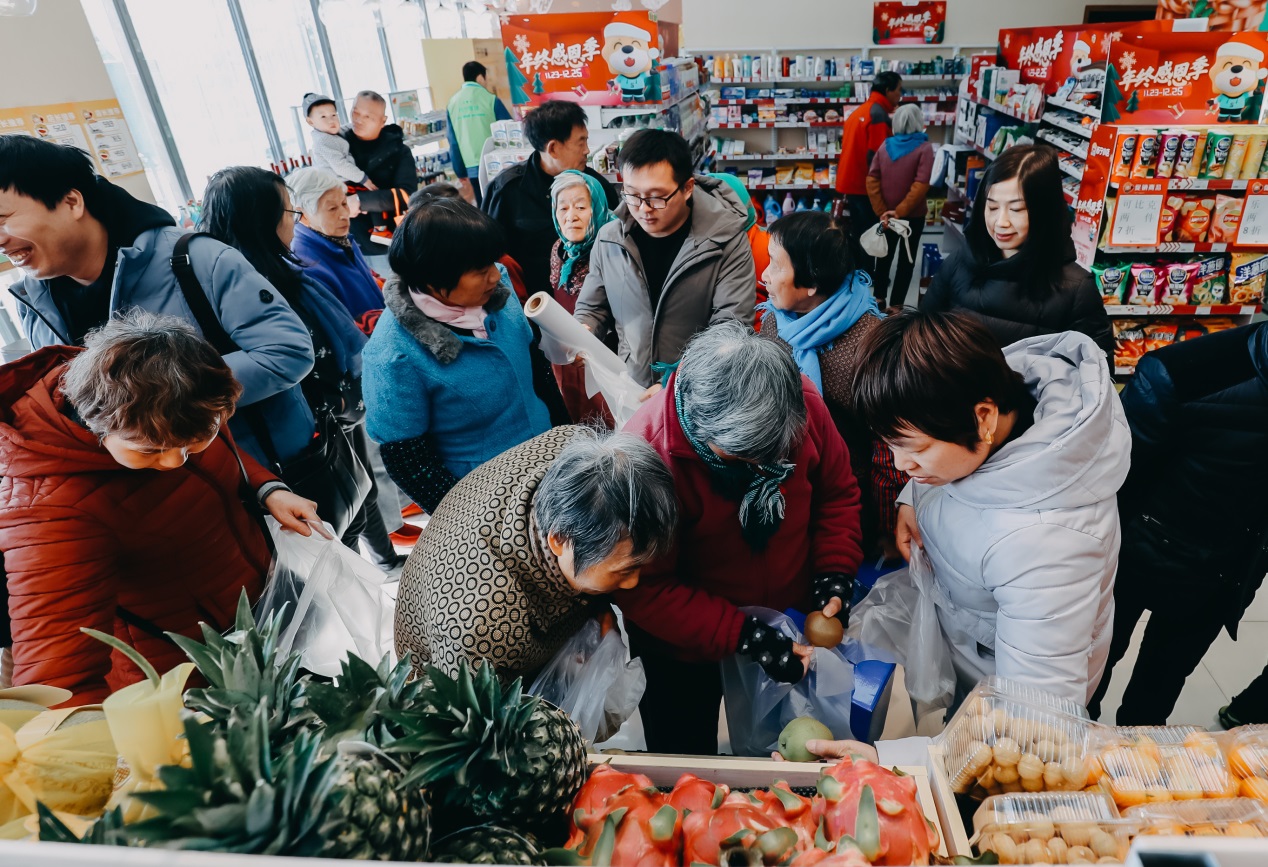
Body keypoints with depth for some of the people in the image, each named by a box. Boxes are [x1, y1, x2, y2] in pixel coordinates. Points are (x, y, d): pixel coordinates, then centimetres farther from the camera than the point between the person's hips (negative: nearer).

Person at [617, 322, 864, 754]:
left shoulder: (803, 402, -19)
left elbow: (837, 491, 0)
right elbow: (644, 590, -25)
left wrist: (835, 571, -13)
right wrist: (745, 637, -29)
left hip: (798, 609, 4)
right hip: (685, 638, -3)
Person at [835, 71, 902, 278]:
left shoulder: (860, 110, 14)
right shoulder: (878, 115, -16)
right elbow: (875, 157, -21)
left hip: (851, 181, 9)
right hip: (865, 184, -9)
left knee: (858, 233, 16)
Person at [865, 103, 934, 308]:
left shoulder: (885, 145, -1)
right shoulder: (924, 148, -13)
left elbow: (872, 179, -8)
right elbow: (920, 185, -23)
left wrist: (881, 211, -11)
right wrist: (900, 211, -19)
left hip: (886, 214, 4)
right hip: (913, 215, -3)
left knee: (885, 255, 18)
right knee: (907, 259, 8)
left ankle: (879, 297, 26)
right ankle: (895, 305, 10)